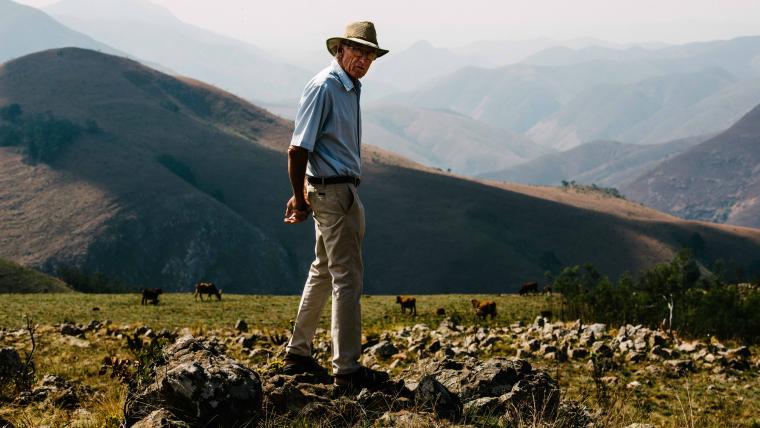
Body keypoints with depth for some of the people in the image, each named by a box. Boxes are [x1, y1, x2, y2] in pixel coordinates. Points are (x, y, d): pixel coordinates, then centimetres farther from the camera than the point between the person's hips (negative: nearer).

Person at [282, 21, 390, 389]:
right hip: (335, 191, -10)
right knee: (347, 278, -6)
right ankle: (347, 369, -2)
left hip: (340, 190, 10)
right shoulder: (323, 87, -16)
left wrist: (301, 195, 20)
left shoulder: (350, 88, 14)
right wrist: (302, 201, -14)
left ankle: (298, 354, 26)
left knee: (323, 273, 16)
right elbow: (298, 148, -19)